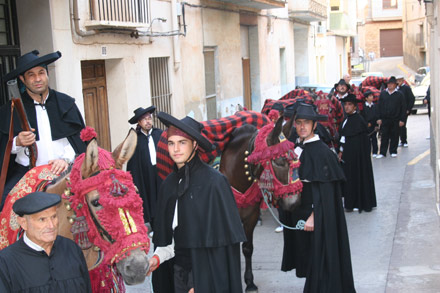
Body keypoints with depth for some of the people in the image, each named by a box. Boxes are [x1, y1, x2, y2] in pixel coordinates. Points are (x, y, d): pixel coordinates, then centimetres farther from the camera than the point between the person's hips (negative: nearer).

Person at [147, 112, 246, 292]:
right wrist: (158, 257, -7)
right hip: (180, 271, 6)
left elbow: (222, 241, -15)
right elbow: (170, 236, 11)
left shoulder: (214, 181, -14)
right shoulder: (169, 184, 5)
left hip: (207, 277, -5)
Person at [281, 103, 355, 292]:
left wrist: (313, 216, -22)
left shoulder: (321, 151, -16)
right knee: (306, 256, 15)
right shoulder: (296, 148, 6)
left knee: (319, 258, 1)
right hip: (299, 211, 7)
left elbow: (323, 190, -18)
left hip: (317, 215, -7)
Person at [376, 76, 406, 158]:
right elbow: (379, 106, 8)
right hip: (384, 120, 1)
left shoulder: (399, 94, 0)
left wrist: (402, 120, -5)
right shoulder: (383, 93, 6)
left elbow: (403, 108, 0)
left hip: (395, 120, -1)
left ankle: (393, 151, 18)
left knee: (394, 136, 6)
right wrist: (379, 118, 1)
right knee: (384, 136, 2)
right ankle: (382, 152, 7)